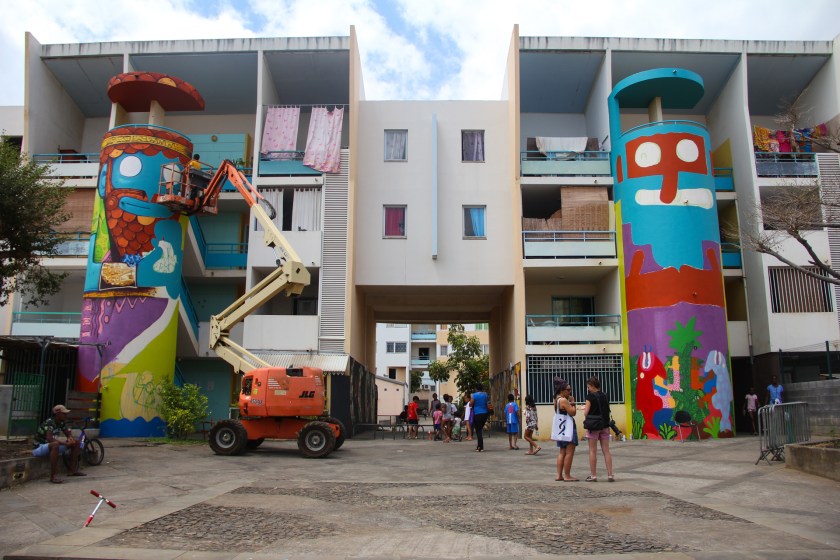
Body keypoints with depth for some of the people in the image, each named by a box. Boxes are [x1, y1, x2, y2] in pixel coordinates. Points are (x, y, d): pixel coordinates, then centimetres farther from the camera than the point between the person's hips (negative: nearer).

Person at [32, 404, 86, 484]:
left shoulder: (61, 423, 3)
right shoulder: (49, 422, -24)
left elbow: (68, 433, 12)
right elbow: (49, 438, -37)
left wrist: (70, 438, -13)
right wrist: (65, 443, -38)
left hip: (54, 447, 9)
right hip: (39, 448, -9)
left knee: (76, 442, 4)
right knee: (55, 444, -41)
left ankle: (74, 470, 5)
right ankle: (53, 476, -40)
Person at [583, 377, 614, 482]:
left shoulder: (590, 396, -11)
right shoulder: (604, 396, 7)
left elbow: (586, 413, -13)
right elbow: (607, 411, 11)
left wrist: (584, 411, 8)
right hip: (605, 426, 5)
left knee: (593, 451, 3)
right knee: (606, 451, 8)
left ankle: (593, 475, 6)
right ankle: (610, 475, 6)